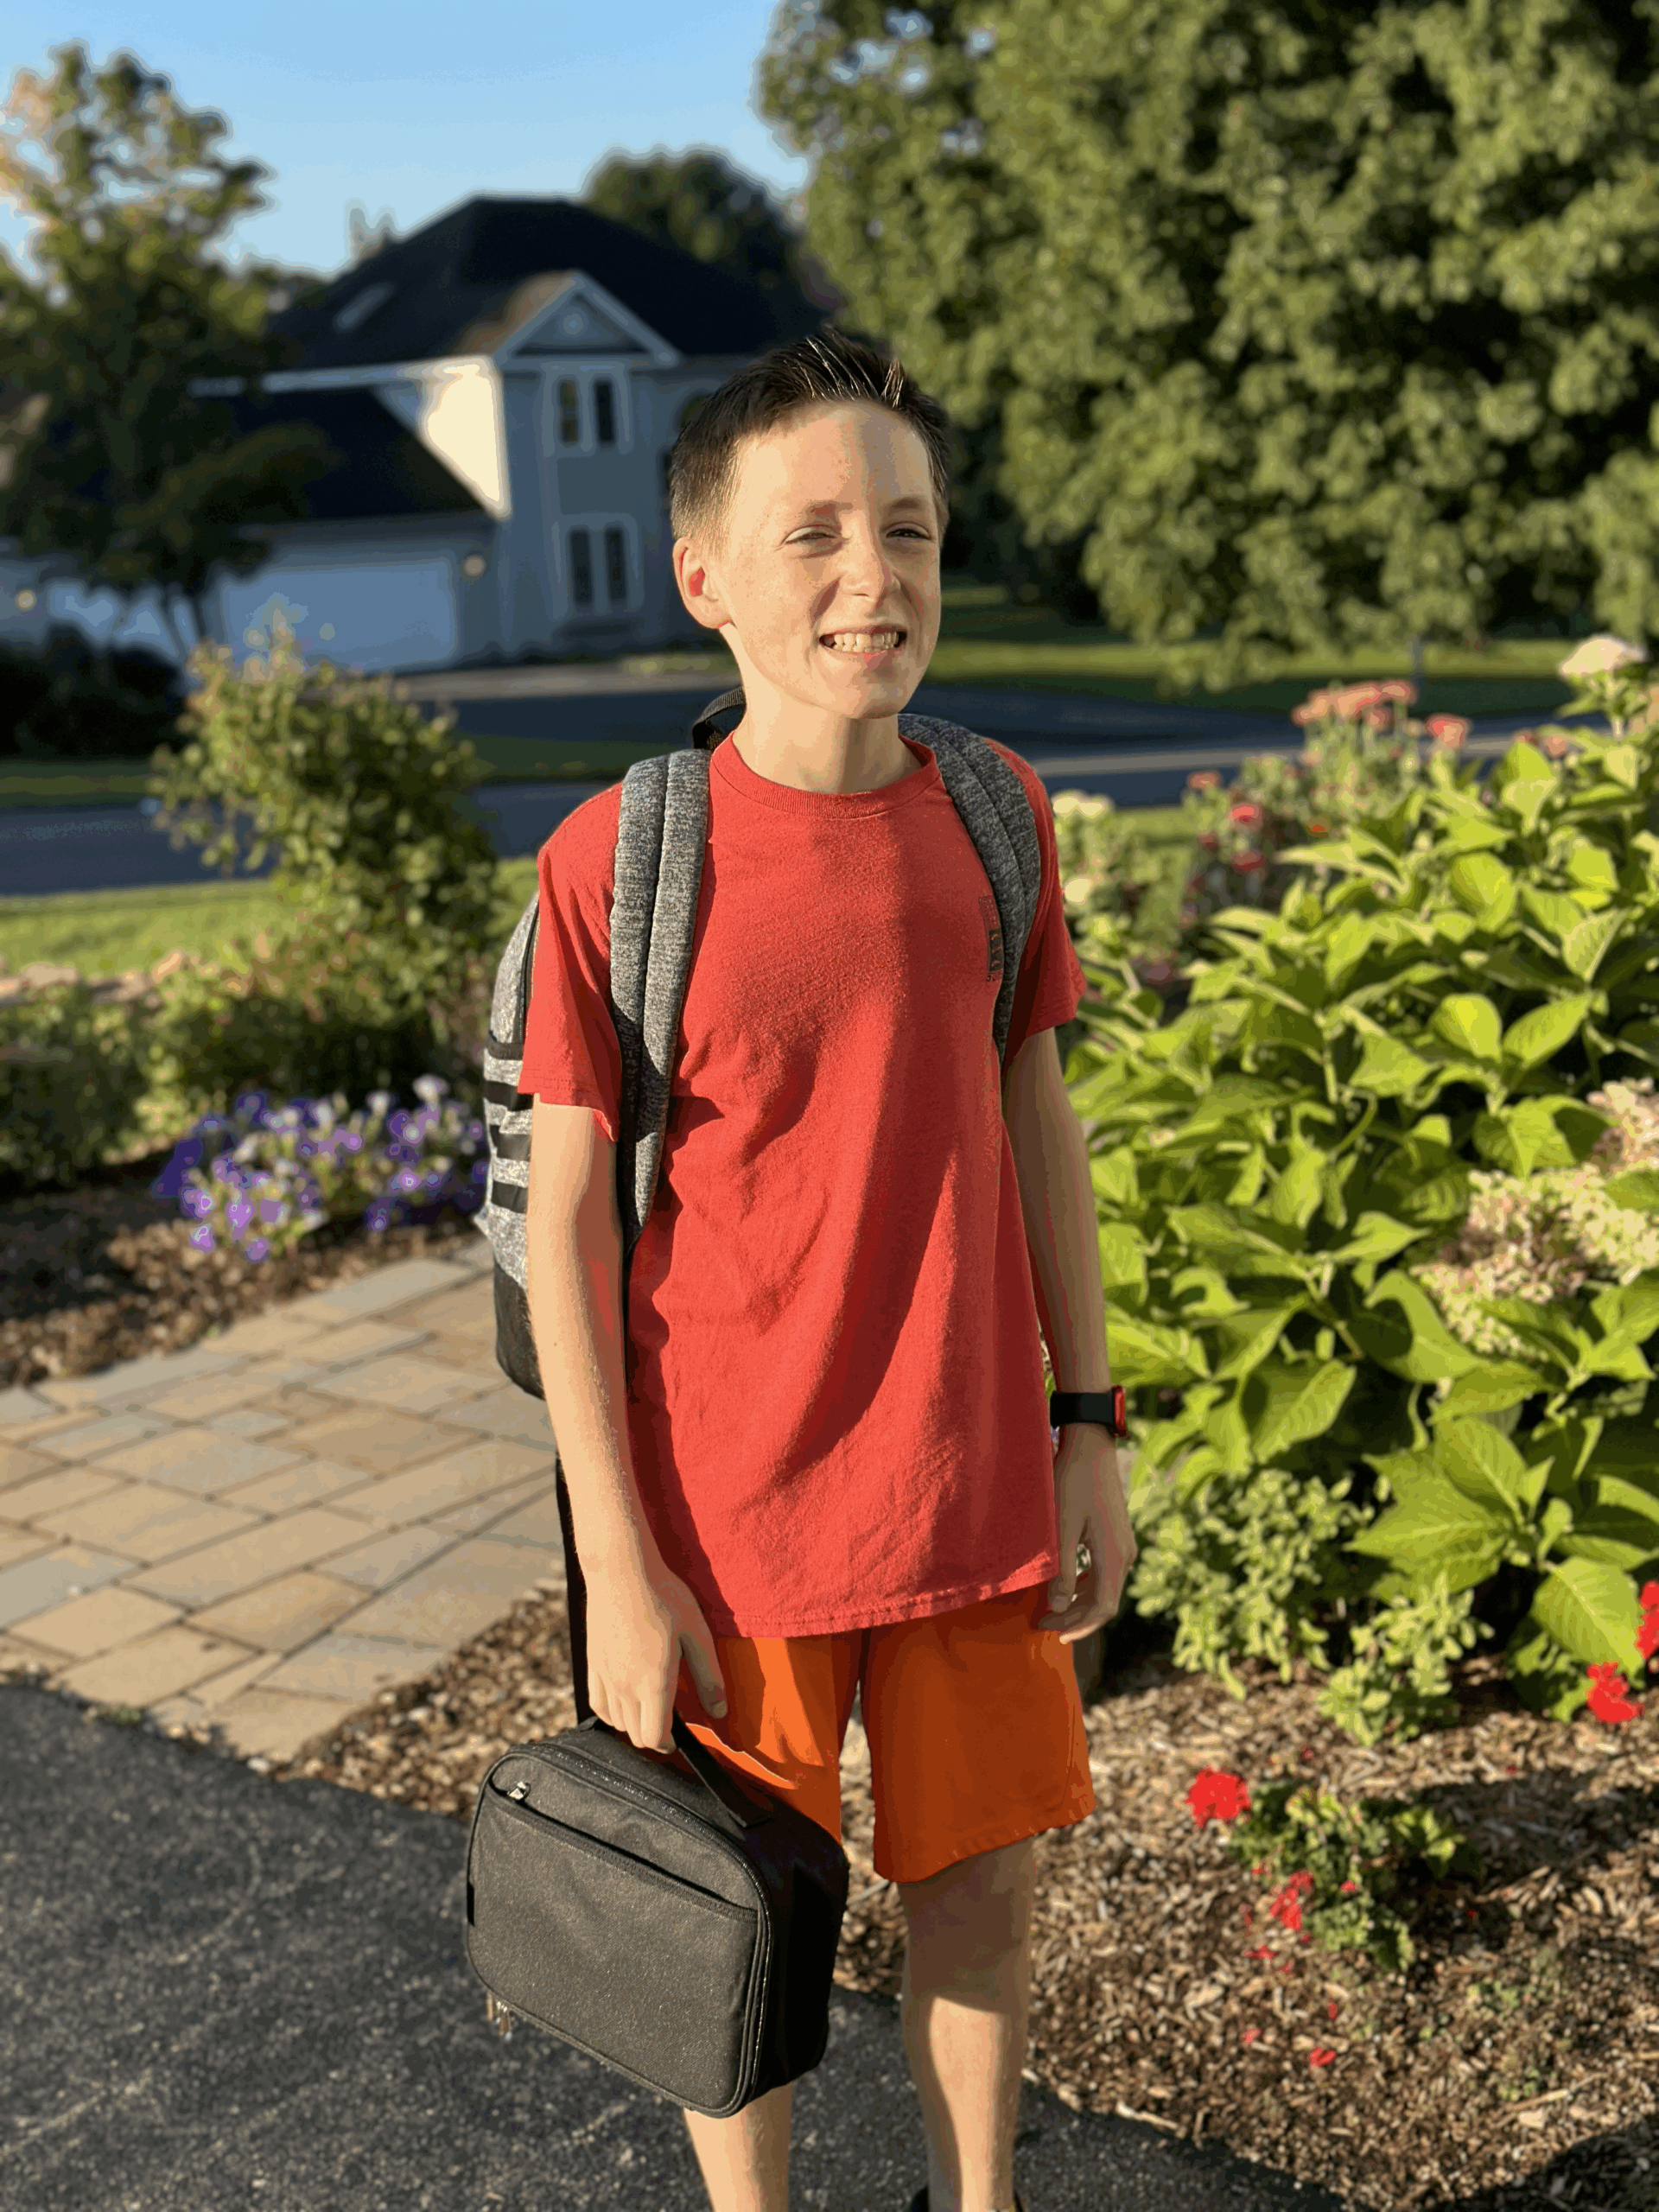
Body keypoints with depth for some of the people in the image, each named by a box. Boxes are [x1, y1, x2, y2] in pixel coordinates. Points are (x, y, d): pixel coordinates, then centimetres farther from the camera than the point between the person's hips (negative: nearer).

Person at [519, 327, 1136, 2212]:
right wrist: (620, 1574, -10)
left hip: (977, 1493, 3)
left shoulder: (993, 816, -3)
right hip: (732, 1521, -3)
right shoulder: (618, 857, -14)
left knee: (980, 1889, 18)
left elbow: (1034, 1119, 7)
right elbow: (565, 1222, -10)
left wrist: (1088, 1429, 7)